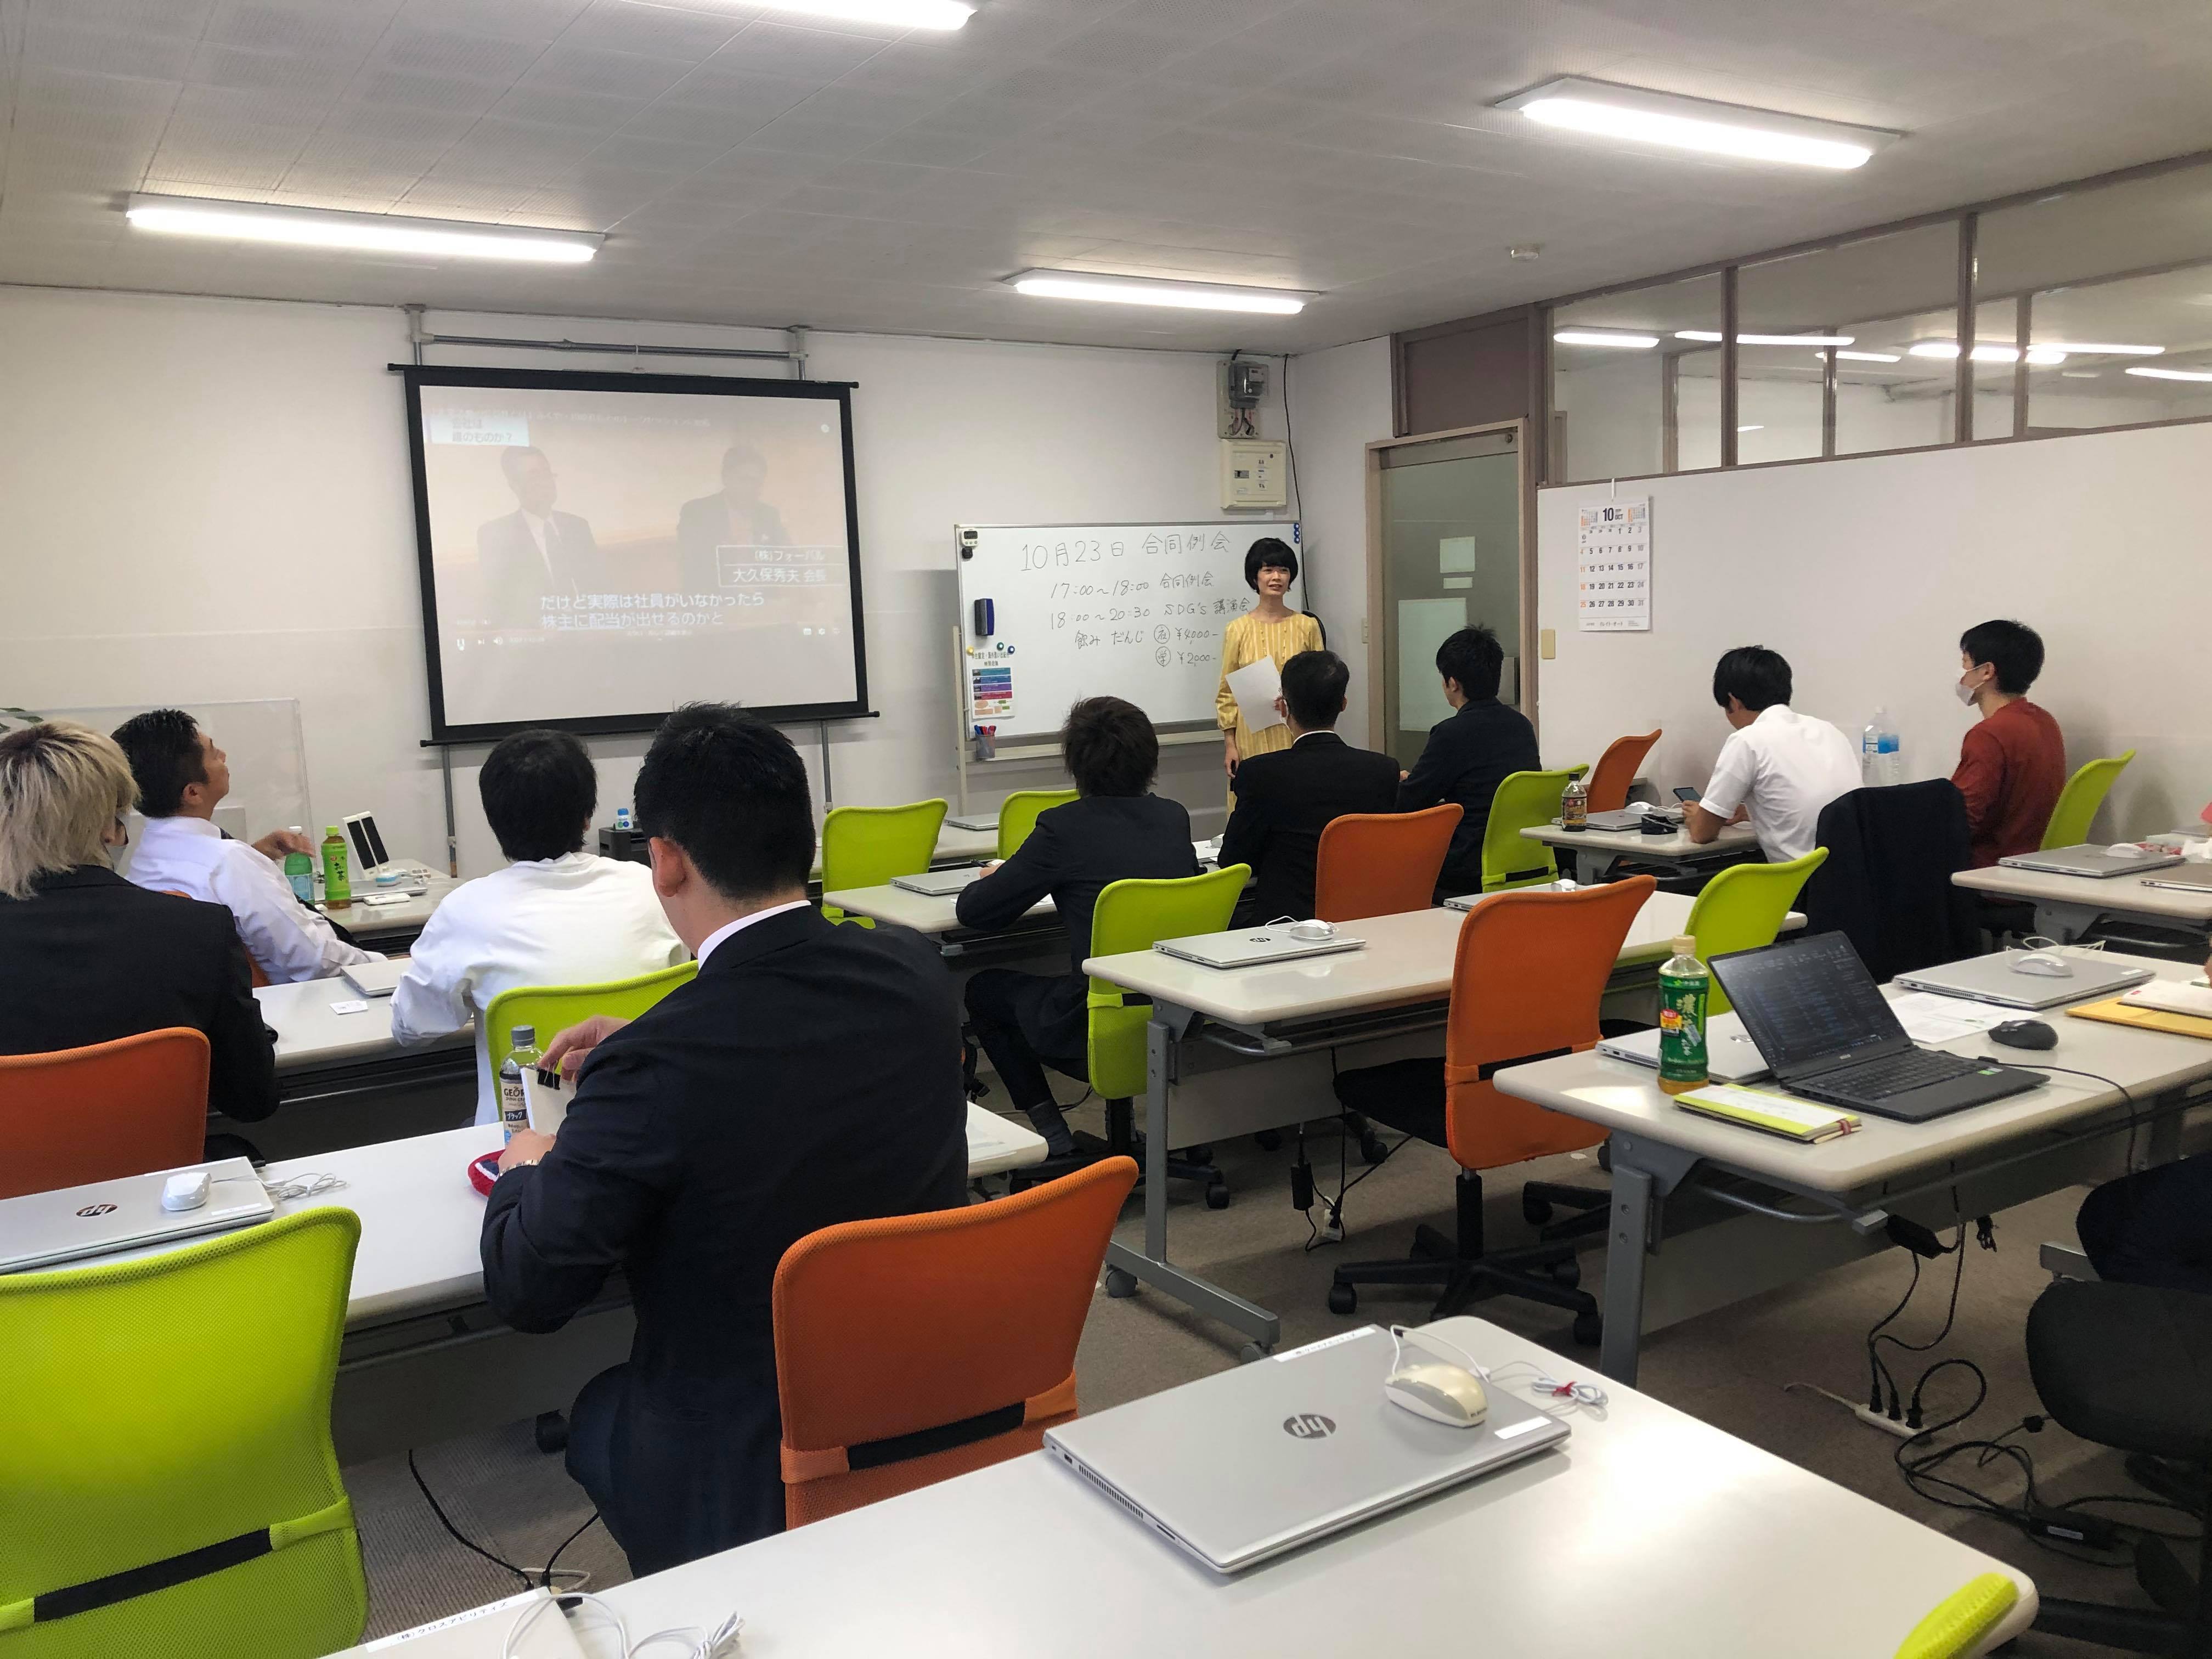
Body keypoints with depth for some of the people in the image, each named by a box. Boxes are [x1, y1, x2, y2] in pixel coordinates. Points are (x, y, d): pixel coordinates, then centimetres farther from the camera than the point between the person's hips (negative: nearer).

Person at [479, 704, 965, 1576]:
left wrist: (527, 1172, 8)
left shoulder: (654, 1067, -26)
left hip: (747, 1480, -5)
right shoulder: (914, 972, -11)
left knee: (600, 1409, 24)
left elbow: (526, 1292, -11)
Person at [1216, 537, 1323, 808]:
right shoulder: (1238, 629, 2)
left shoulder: (1307, 626, 5)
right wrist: (1229, 745, -2)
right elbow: (1227, 693, 4)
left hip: (1297, 735, 1)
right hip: (1253, 739, -1)